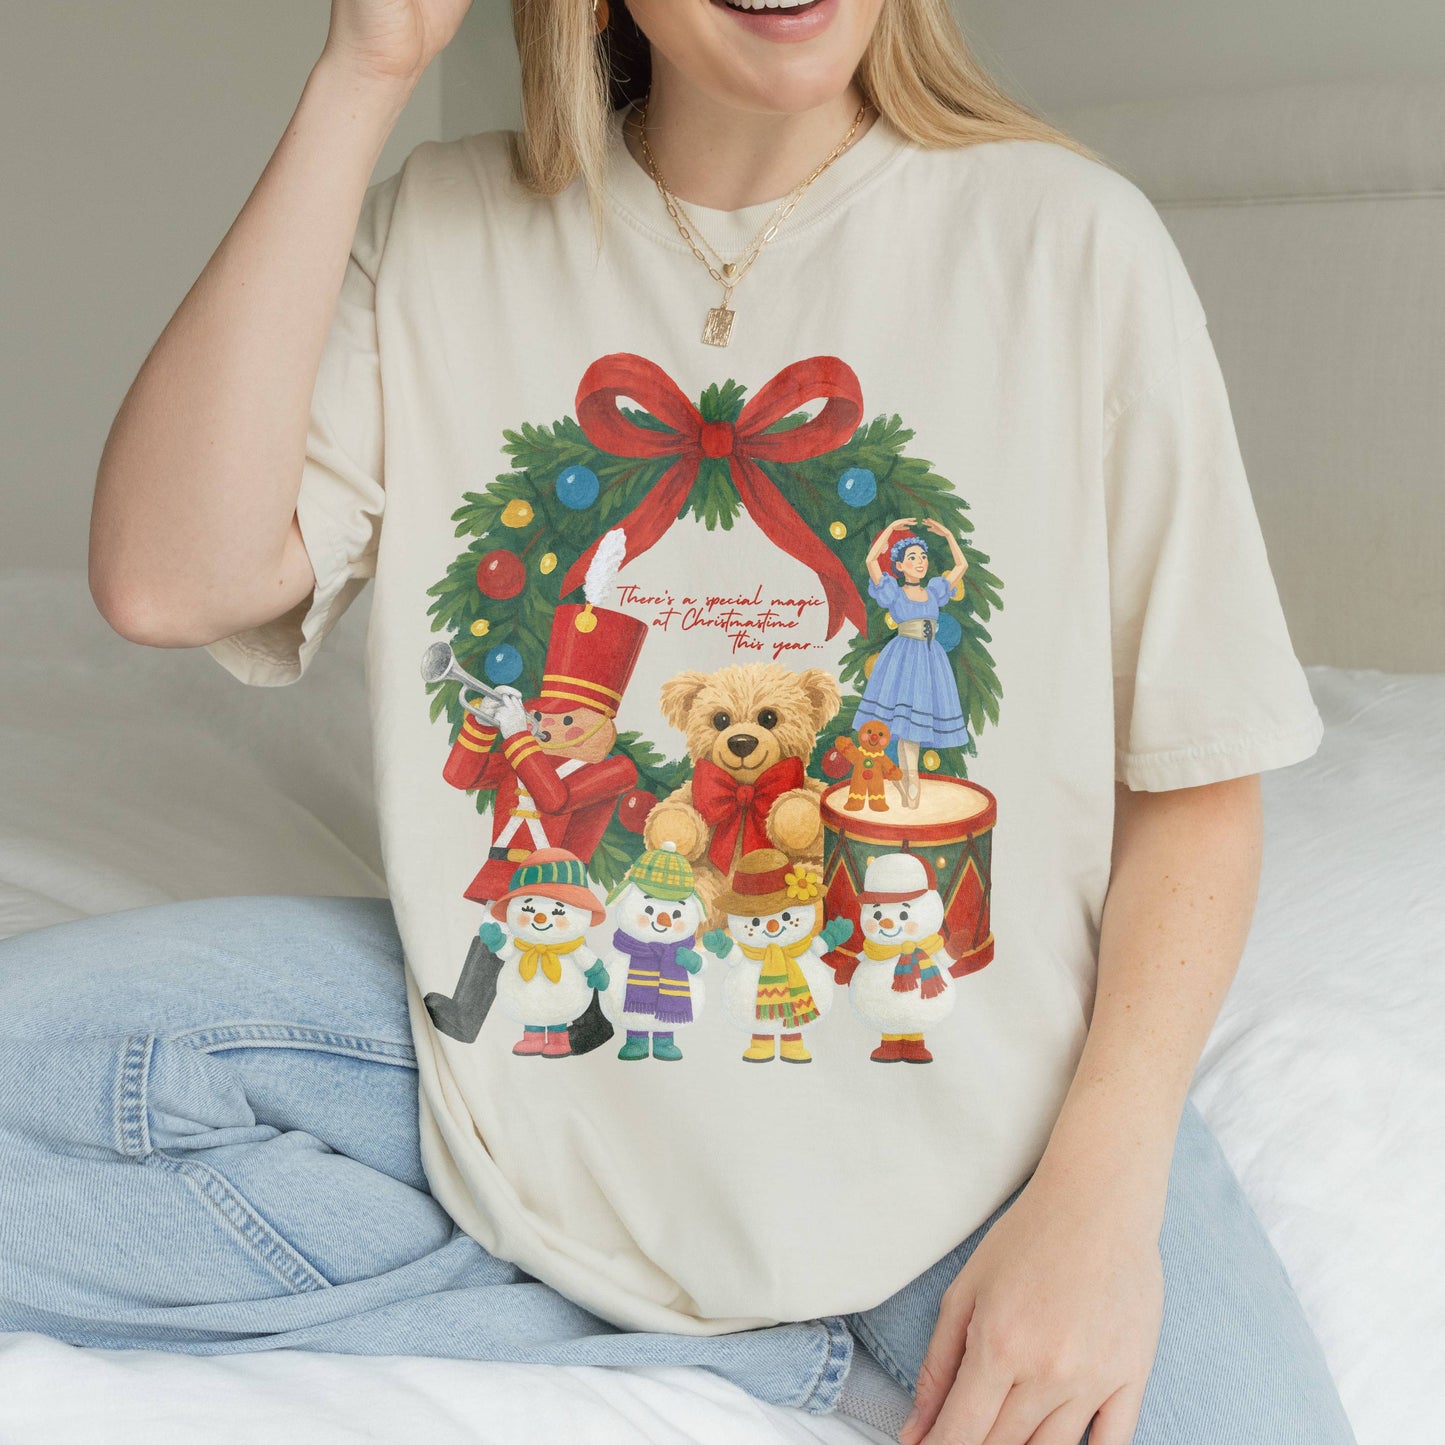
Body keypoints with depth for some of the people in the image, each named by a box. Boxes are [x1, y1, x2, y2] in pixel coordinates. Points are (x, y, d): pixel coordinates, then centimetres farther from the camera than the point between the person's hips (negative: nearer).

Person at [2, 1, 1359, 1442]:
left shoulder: (1074, 238, -5)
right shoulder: (442, 234, 1)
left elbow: (1196, 779, -2)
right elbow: (170, 578, -15)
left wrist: (1099, 1197, -16)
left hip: (970, 1122, -3)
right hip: (530, 1072, 4)